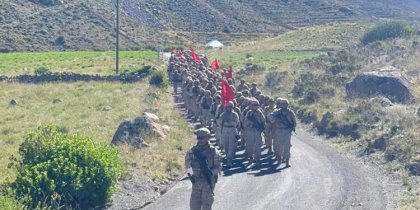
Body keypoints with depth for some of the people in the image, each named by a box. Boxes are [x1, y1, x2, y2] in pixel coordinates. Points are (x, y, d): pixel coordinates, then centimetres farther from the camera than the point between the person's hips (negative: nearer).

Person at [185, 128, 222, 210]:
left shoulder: (213, 151, -7)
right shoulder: (193, 150, 2)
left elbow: (218, 166, -5)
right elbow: (187, 165, 3)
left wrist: (211, 172, -23)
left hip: (208, 181, -4)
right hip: (196, 181, 4)